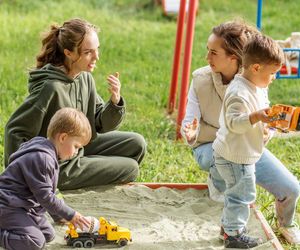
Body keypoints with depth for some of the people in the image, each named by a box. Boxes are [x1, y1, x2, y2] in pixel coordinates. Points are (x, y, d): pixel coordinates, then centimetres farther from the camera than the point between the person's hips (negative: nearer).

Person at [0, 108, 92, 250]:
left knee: (48, 235, 10)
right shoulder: (41, 158, -23)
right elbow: (44, 195, -22)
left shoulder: (48, 155, 11)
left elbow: (48, 190, 21)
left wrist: (58, 215, 21)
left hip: (27, 206, 11)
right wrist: (70, 215, -15)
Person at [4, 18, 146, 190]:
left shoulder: (85, 78, -5)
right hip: (59, 169, -8)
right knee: (130, 168, -2)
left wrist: (115, 101, -20)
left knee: (136, 144, 8)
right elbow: (15, 131, -24)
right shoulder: (51, 88, -29)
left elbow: (101, 124, -1)